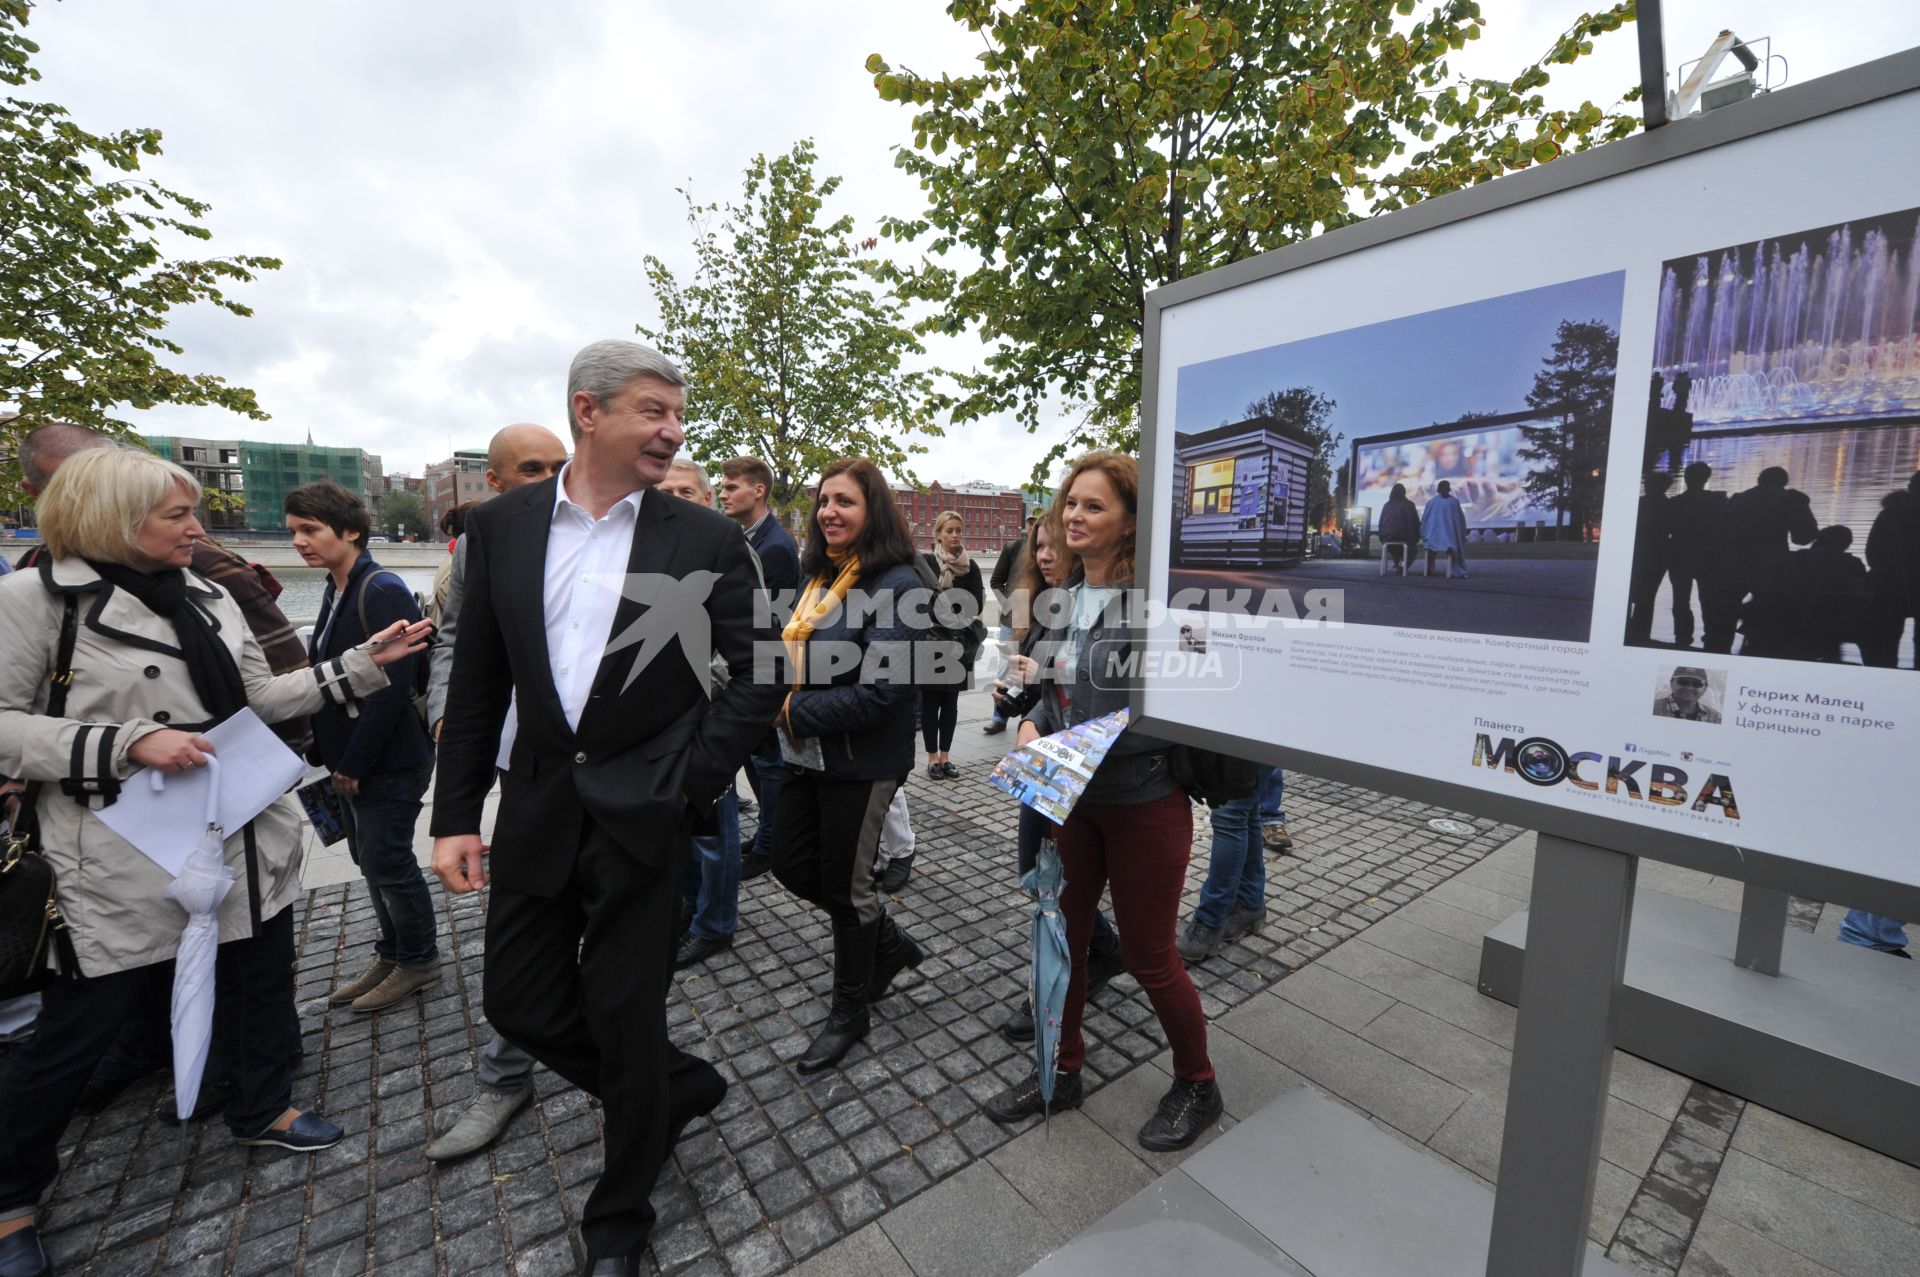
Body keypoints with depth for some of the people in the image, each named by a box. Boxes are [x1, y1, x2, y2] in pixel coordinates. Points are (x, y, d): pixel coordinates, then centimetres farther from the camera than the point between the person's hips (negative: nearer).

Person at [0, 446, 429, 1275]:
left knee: (262, 981, 18)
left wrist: (364, 664, 2)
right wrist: (128, 741, -21)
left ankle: (263, 1110, 40)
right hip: (127, 856, -5)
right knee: (79, 1025, 8)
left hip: (246, 840, 6)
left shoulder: (209, 600, 7)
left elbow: (261, 699, 10)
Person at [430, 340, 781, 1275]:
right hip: (538, 804, 4)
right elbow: (477, 683, 6)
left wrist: (695, 779, -13)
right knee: (519, 1003, 14)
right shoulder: (500, 526, 3)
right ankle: (679, 1087, 41)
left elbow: (760, 674, -6)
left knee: (625, 1017, 8)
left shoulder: (706, 541, -5)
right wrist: (455, 815, 3)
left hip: (647, 813, -3)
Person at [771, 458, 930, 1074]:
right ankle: (888, 942, 41)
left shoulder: (896, 584, -18)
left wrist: (795, 715, -18)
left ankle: (850, 1010, 36)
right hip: (808, 753, 8)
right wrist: (784, 711, -5)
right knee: (791, 865, 17)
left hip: (861, 761, -8)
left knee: (844, 885, 9)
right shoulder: (819, 576, 6)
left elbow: (880, 692, -24)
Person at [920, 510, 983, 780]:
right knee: (930, 701, 3)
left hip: (959, 644, 3)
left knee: (950, 701, 10)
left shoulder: (970, 566, 7)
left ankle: (945, 757, 18)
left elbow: (977, 604, 1)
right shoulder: (925, 562, -3)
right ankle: (932, 758, 12)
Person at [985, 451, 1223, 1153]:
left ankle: (1197, 1085, 40)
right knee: (1059, 934, 17)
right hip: (1072, 798, 7)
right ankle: (1062, 1070, 42)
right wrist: (1031, 723, -6)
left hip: (1145, 801, -6)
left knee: (1148, 955, 11)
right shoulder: (1063, 598, 4)